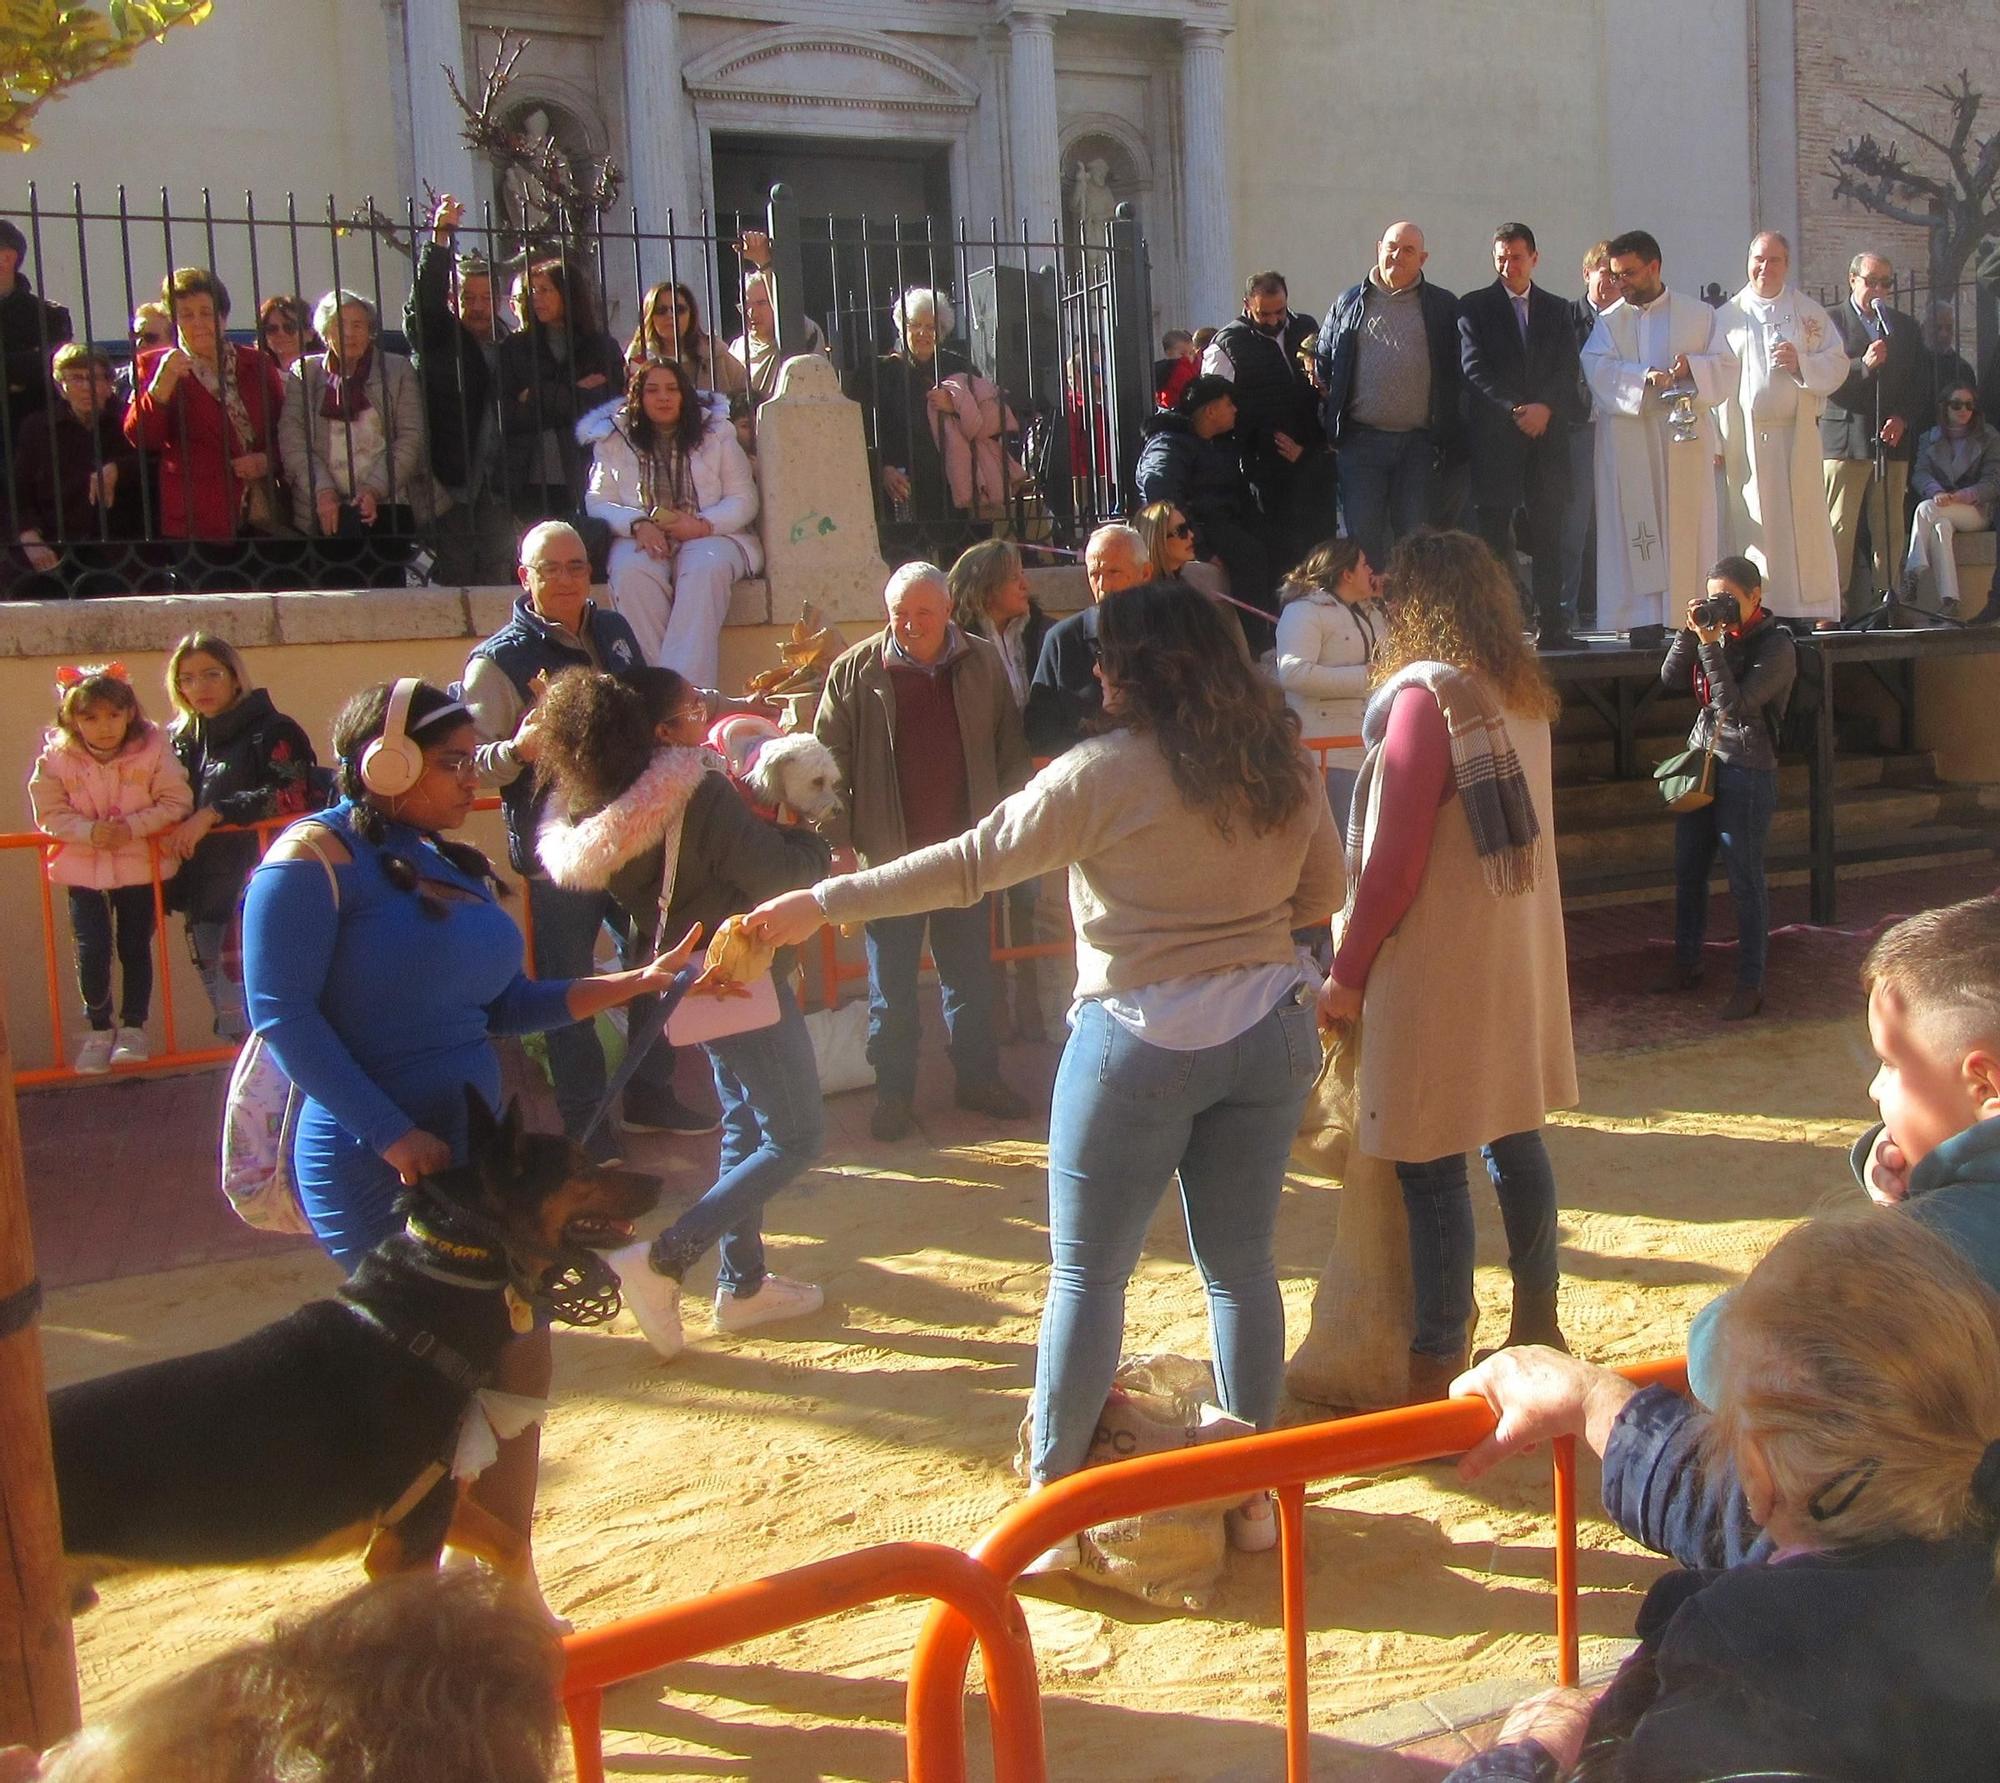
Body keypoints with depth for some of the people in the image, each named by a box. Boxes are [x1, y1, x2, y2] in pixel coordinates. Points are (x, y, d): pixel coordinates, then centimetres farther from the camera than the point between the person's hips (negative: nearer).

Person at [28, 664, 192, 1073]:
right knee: (92, 949, -6)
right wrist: (89, 831, -24)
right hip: (82, 869, 0)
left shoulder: (153, 751, -12)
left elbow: (176, 802, -11)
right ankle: (99, 1029, 14)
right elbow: (50, 813, -7)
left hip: (140, 866, 0)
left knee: (135, 947, 9)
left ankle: (133, 1027, 26)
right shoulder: (56, 759, -9)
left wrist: (132, 827, -23)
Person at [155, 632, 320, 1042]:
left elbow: (292, 797, -17)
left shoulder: (272, 731, -4)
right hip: (206, 896, 7)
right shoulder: (183, 742, 15)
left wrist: (213, 813, -19)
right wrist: (170, 831, -2)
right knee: (229, 1015, 11)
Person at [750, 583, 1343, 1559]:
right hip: (1269, 1030, 6)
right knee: (1242, 1264, 13)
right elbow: (1322, 888, 13)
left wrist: (822, 903, -6)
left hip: (1141, 1039, -5)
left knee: (1087, 1271, 7)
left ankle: (1051, 1488, 16)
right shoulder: (1284, 762, 3)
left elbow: (969, 865, -12)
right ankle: (1250, 1490, 22)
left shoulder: (1105, 772, -13)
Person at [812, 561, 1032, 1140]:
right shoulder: (854, 672, -6)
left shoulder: (984, 666, 0)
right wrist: (840, 841, -8)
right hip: (888, 854, -2)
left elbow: (1012, 752, 6)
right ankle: (893, 1092, 20)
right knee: (891, 983, 8)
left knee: (971, 977, 14)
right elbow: (829, 761, -4)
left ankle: (979, 1077, 28)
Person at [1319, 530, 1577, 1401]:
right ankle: (1536, 1323, 30)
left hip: (1441, 964, -9)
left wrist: (1347, 972, -9)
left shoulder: (1427, 695, -15)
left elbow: (1394, 860, -18)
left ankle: (1436, 1366, 2)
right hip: (1519, 959, 9)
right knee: (1515, 1139, 18)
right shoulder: (1524, 693, 9)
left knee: (1431, 1166, -3)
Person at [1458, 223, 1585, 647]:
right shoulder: (1474, 306, 7)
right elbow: (1474, 367, -2)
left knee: (1548, 533, 0)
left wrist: (1545, 407, -10)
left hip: (1548, 435, 2)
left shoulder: (1557, 310, 16)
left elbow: (1570, 370, 8)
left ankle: (1551, 624, 2)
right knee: (1494, 534, -4)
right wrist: (1516, 409, -11)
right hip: (1494, 435, -2)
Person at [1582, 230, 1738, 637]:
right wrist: (1645, 376, -22)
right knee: (1632, 529, -4)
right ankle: (1637, 615, -4)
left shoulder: (1699, 315, 11)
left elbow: (1726, 366, 5)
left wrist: (1692, 367, -16)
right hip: (1628, 445, 0)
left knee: (1688, 525, -2)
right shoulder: (1608, 321, 11)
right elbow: (1598, 368, -6)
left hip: (1686, 439, 0)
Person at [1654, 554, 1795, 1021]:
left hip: (1746, 773, -7)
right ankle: (1686, 963, 30)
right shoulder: (1720, 634, 6)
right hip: (1701, 759, 7)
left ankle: (1750, 985, 7)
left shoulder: (1776, 646, -13)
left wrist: (1710, 644, -22)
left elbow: (1735, 703, -22)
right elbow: (1671, 679, 3)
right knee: (1687, 871, 14)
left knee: (1745, 881, -1)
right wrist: (1689, 632, -9)